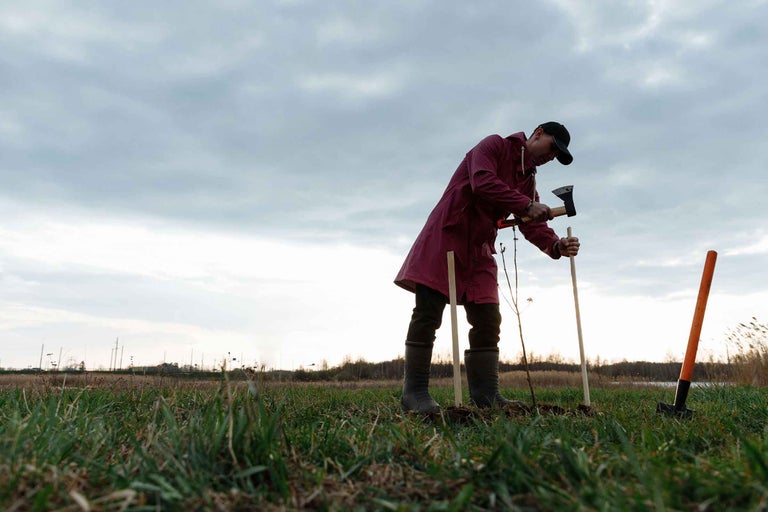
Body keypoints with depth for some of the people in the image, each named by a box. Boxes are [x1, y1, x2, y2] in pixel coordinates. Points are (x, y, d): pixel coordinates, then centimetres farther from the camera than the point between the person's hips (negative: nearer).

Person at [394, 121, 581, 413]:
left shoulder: (528, 179, 17)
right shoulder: (494, 146, -3)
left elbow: (532, 225, 4)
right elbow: (482, 182, -23)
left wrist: (556, 245, -15)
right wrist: (527, 205, -26)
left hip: (479, 252, 8)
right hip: (444, 238, -8)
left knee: (488, 320, 0)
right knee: (428, 311, -11)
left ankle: (486, 395, 4)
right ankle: (414, 393, -7)